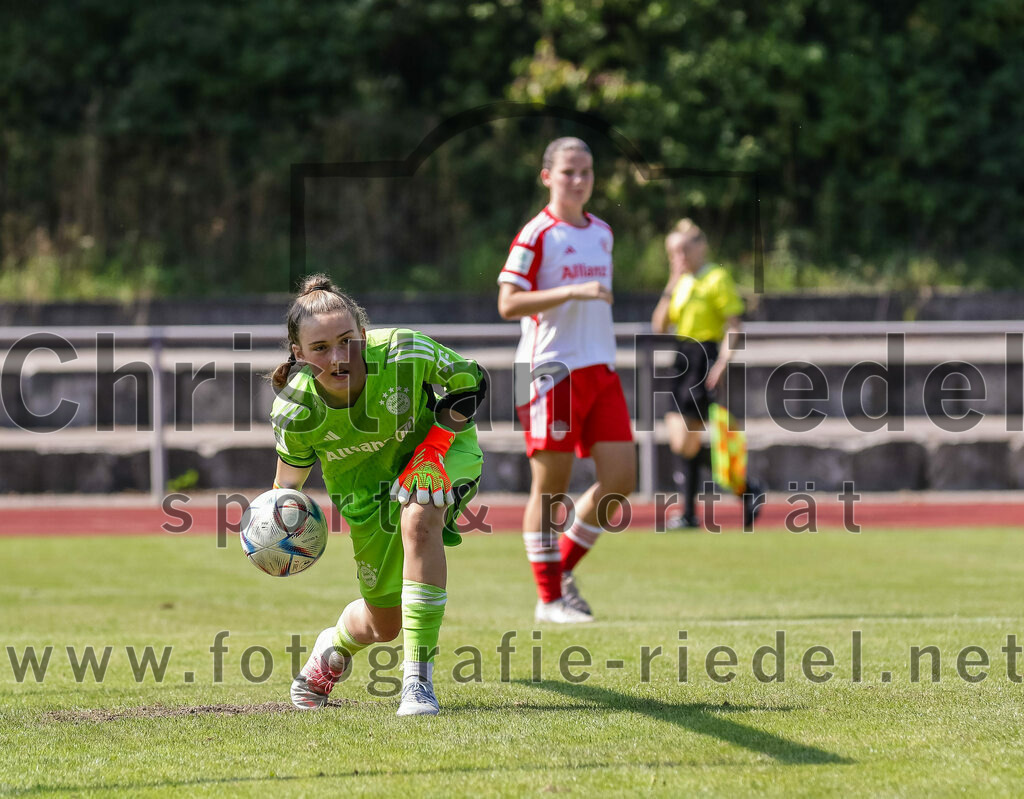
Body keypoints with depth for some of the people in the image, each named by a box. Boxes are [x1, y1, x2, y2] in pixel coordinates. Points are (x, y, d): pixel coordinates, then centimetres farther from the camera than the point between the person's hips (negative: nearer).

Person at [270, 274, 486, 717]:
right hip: (364, 482, 2)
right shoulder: (294, 412, -29)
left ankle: (418, 680, -32)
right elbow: (293, 465, -6)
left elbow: (469, 379, -15)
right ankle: (333, 648, 52)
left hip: (439, 447, -2)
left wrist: (438, 439, -25)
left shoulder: (404, 353, -35)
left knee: (417, 519, -38)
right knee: (384, 624, 10)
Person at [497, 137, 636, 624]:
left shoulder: (602, 233, 15)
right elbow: (508, 304, -15)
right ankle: (549, 598, 5)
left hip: (600, 371, 7)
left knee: (621, 478, -1)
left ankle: (564, 567, 17)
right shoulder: (536, 236, -8)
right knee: (551, 486, -2)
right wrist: (573, 292, -22)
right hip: (552, 371, -7)